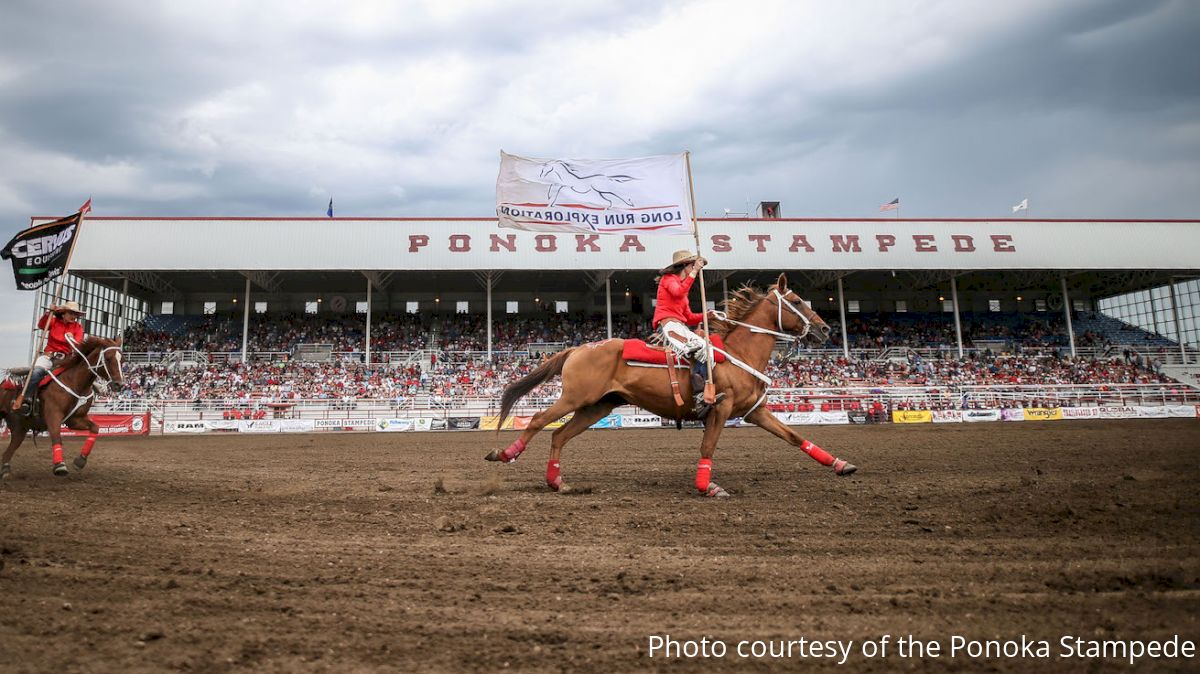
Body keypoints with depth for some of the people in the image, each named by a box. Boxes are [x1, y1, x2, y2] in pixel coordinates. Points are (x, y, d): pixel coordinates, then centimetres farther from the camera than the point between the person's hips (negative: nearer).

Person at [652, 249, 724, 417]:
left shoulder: (681, 284, 29)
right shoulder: (669, 279, 5)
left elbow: (689, 318, 23)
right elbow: (678, 292, -20)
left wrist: (705, 315, 6)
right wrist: (694, 272, -17)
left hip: (678, 326, 10)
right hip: (669, 324, -9)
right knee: (702, 348, -28)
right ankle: (701, 400, -34)